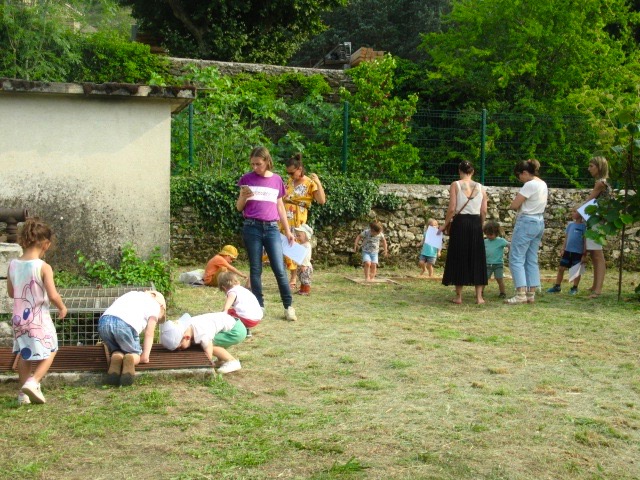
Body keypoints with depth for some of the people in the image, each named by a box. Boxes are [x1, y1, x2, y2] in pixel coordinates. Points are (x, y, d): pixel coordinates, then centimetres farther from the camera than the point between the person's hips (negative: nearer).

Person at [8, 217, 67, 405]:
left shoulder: (12, 265, -2)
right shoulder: (43, 267, -19)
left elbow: (11, 292, 8)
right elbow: (53, 295, -20)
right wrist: (62, 307, -1)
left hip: (19, 318, 5)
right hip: (39, 319, -5)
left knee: (24, 354, 20)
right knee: (49, 352, 11)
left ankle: (23, 393, 25)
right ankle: (33, 382, -9)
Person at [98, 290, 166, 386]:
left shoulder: (131, 294, 38)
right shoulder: (155, 305, 23)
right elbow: (149, 334, 14)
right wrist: (145, 356, 13)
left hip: (103, 321, 4)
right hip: (125, 325, -4)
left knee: (116, 351, 27)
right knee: (135, 353, 21)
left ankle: (116, 357, -9)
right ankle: (131, 358, -15)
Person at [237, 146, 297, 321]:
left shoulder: (276, 180, 8)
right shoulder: (247, 178, 4)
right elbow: (239, 208, 8)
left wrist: (288, 231, 14)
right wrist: (243, 196, -13)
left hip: (272, 228, 0)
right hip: (252, 228, 0)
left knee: (279, 269, -4)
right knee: (255, 269, 4)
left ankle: (289, 306, 5)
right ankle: (258, 306, 12)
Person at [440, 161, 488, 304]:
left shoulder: (455, 185, -3)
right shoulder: (480, 187, 7)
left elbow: (452, 208, -9)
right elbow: (484, 211, 4)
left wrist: (445, 225, 2)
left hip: (460, 222, -2)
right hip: (476, 223, 3)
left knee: (458, 257, 6)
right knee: (476, 258, 9)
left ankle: (459, 296, 7)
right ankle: (479, 296, 7)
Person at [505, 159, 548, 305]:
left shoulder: (530, 185, -16)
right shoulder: (543, 184, 14)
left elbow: (514, 205, -16)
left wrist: (512, 205, 5)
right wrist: (522, 206, 6)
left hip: (526, 222, -9)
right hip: (539, 222, 10)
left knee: (516, 258, -6)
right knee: (532, 259, 11)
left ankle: (521, 294, -12)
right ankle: (531, 294, 10)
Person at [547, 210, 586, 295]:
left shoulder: (584, 226, -7)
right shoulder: (570, 224, 8)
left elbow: (585, 240, -6)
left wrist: (584, 254, -8)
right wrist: (563, 249, 10)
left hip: (578, 252, -5)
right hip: (568, 251, 5)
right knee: (561, 268, 6)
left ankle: (575, 288, 17)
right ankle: (557, 286, 15)